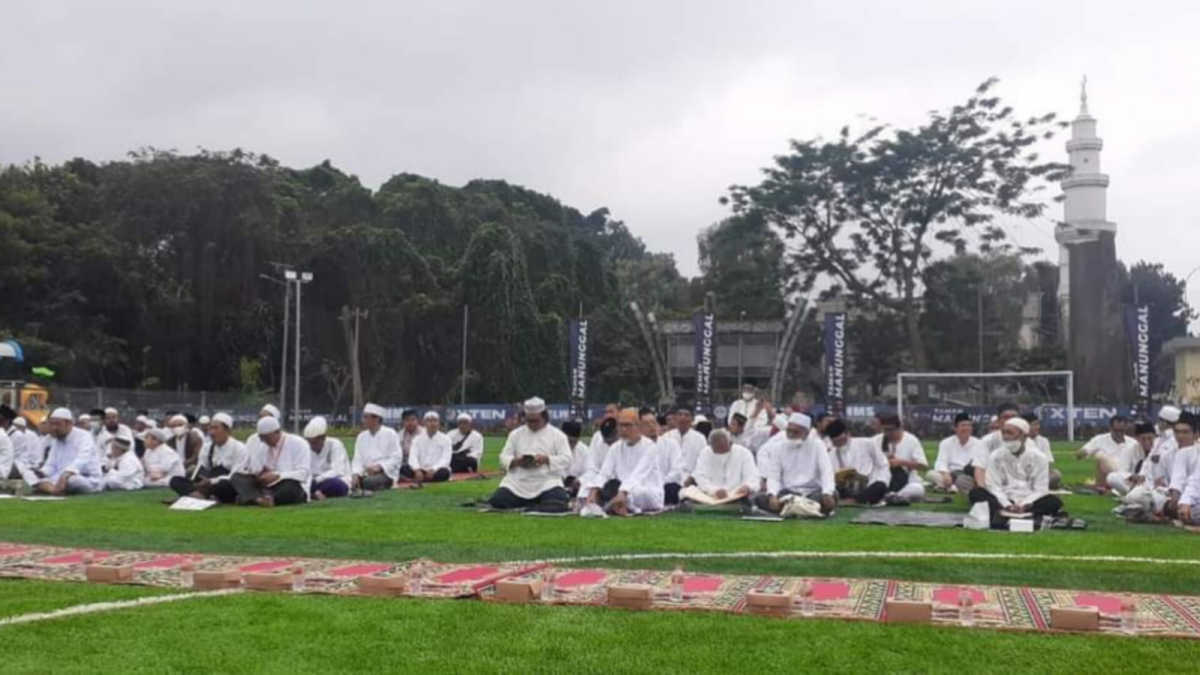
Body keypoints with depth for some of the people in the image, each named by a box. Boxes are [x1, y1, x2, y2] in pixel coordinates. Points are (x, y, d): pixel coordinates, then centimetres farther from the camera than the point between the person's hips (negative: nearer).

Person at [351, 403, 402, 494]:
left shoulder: (390, 434, -2)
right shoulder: (362, 436, 13)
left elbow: (397, 457, -9)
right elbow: (357, 460, 4)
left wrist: (379, 467, -22)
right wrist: (356, 474, -16)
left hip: (386, 473, -4)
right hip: (367, 474, 4)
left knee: (369, 481, -36)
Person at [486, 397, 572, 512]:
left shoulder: (558, 435, 7)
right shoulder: (515, 434, 14)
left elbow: (566, 459, -2)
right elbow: (504, 457, 9)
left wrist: (546, 459, -19)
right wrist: (516, 461, -13)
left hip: (548, 481, -2)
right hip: (517, 482, 3)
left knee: (558, 505, -31)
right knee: (496, 502, -18)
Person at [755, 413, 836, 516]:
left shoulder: (817, 445, 4)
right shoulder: (778, 448, 7)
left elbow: (826, 471, -7)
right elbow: (773, 477, 0)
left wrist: (827, 493, -27)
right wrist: (772, 495, -22)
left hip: (812, 492, -1)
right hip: (787, 493, 1)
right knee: (760, 498, -27)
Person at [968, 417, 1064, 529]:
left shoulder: (1038, 458, 3)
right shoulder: (995, 456, 4)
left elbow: (1040, 490, -2)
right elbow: (994, 487, -3)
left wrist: (1024, 505, -19)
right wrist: (1007, 505, -21)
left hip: (1029, 504, 0)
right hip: (1003, 502, 0)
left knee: (1055, 502, -30)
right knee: (976, 493, -24)